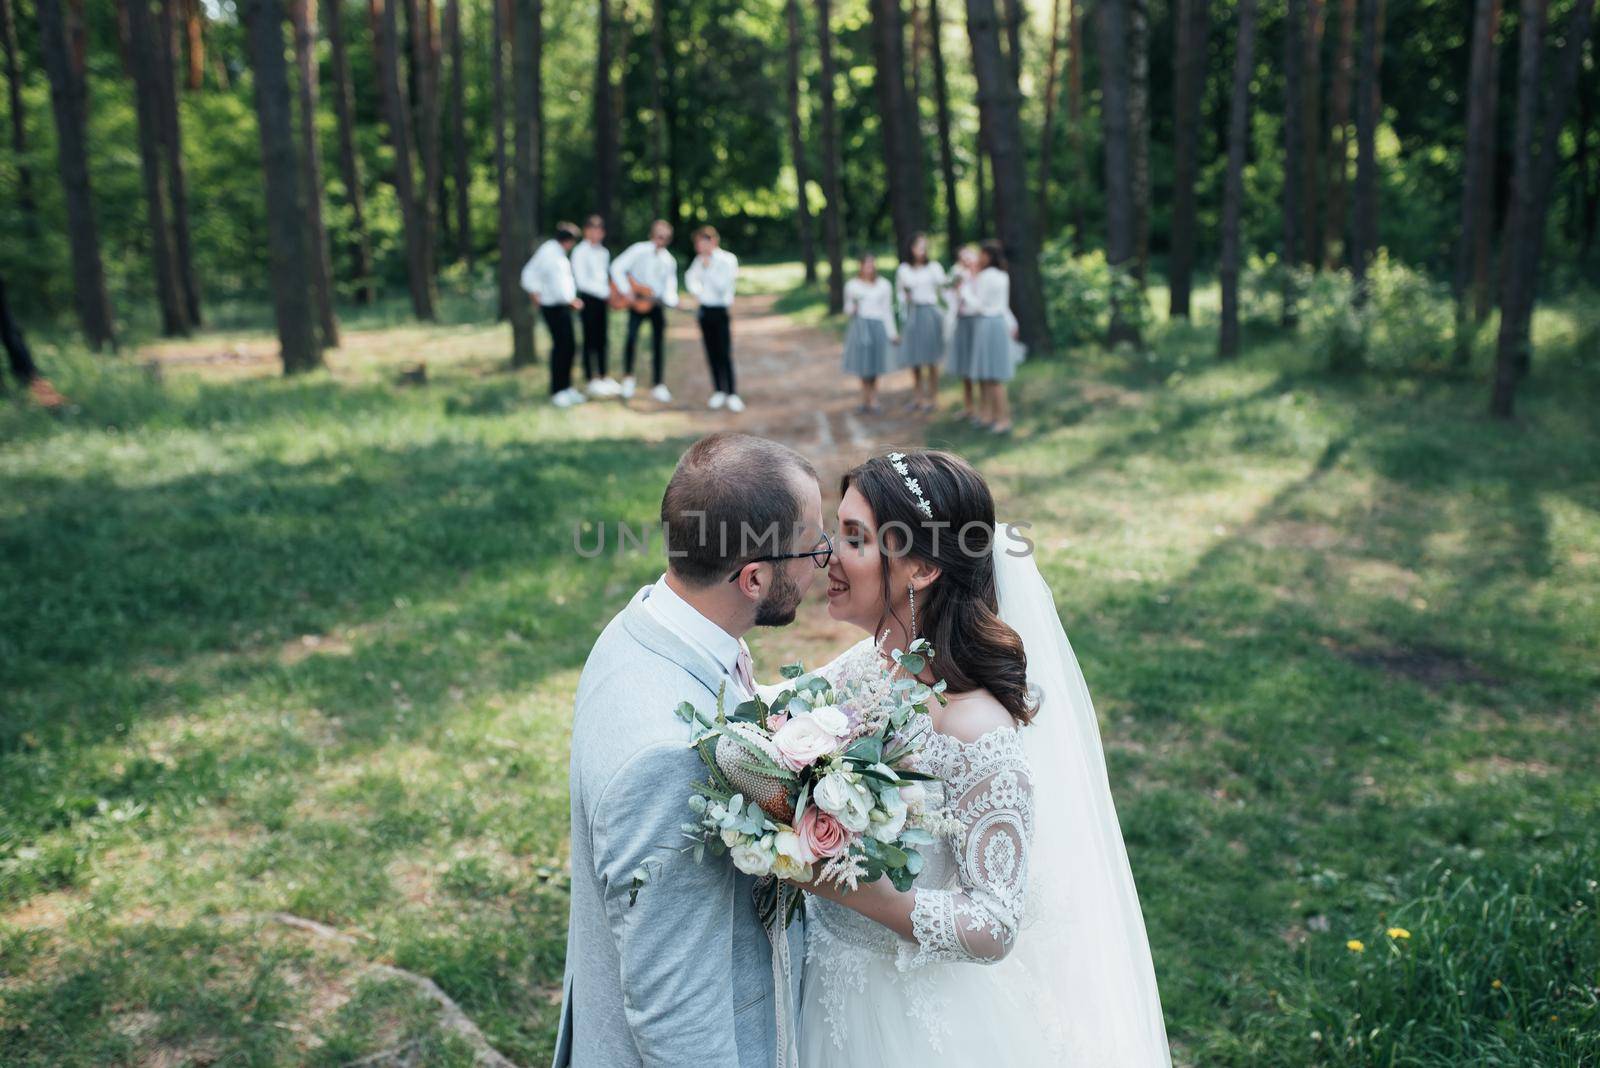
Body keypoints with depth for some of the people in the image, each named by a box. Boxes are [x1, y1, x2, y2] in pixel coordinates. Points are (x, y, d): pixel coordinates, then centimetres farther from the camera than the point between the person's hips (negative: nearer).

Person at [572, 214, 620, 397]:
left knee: (602, 339, 9)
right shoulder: (580, 252, -7)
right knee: (590, 340, -3)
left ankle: (604, 377, 16)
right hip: (588, 298, -6)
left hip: (603, 299, 6)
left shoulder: (603, 252, 14)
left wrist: (610, 295, 0)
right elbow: (582, 281, -12)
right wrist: (605, 292, -14)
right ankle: (592, 380, 1)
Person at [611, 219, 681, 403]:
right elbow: (617, 267, -14)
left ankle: (658, 385, 9)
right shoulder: (639, 250, -10)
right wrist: (626, 292, -19)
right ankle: (628, 378, 8)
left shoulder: (669, 260, 2)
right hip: (636, 303, -3)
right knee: (631, 339, -13)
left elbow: (669, 287, -1)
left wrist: (673, 301, -22)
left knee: (659, 344, 1)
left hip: (656, 303, 3)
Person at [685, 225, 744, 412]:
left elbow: (722, 286, -16)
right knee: (712, 353, 8)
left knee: (725, 355, -7)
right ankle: (718, 392, 17)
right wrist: (696, 291, -3)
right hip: (705, 310, 5)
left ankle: (732, 395, -1)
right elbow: (690, 277, 14)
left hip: (721, 311, -5)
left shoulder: (728, 260, -10)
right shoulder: (700, 260, 6)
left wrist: (708, 268, -16)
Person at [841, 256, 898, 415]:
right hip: (859, 326, 0)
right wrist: (852, 309, -11)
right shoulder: (852, 285, 5)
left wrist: (892, 332, 4)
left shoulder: (884, 285, 6)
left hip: (878, 326, 0)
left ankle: (873, 401, 6)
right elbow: (847, 309, 13)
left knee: (875, 368, -1)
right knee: (863, 367, 0)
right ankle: (866, 401, 9)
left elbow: (888, 310, 8)